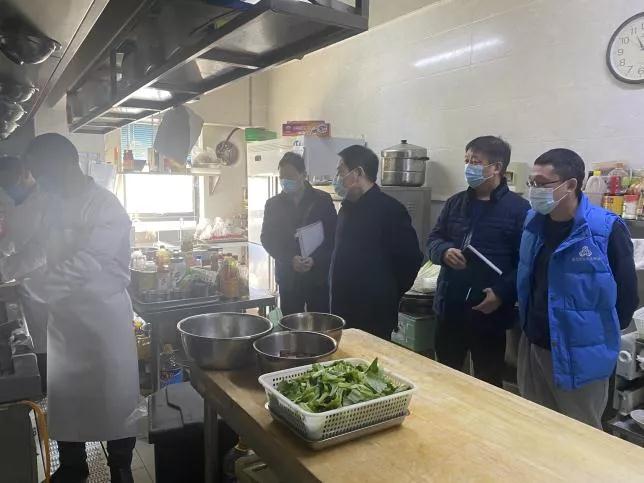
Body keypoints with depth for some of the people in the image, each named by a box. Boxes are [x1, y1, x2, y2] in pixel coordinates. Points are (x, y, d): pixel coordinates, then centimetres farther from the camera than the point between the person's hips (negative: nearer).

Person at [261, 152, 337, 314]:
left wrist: (314, 259, -15)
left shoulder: (322, 200, 1)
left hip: (318, 276, -1)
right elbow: (267, 239, 3)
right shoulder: (273, 204, 7)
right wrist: (290, 260, -12)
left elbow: (333, 236, 0)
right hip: (288, 278, 2)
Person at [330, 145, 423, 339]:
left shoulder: (390, 209, -14)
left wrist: (386, 298, -5)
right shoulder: (348, 208, 11)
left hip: (374, 316, -7)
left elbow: (410, 258, -15)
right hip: (343, 311, 8)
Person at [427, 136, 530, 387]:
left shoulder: (518, 208, -7)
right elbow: (433, 239, 12)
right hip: (449, 307, 5)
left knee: (487, 385, 13)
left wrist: (502, 292, -20)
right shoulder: (455, 202, 9)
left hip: (489, 312, -5)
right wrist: (444, 251, -10)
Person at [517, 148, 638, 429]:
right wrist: (528, 319, 11)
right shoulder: (533, 222, 0)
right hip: (532, 346, 6)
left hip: (580, 357, -5)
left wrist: (600, 334, -1)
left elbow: (626, 295, -10)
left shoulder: (606, 230, -18)